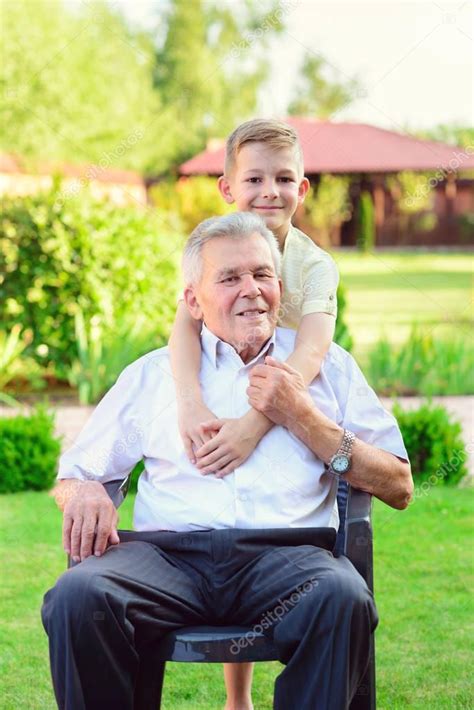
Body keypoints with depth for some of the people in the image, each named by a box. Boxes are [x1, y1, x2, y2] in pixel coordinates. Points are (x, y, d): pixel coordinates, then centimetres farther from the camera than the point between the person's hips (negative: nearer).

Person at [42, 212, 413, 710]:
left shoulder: (327, 365, 21)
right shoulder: (151, 374, 24)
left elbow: (398, 489, 14)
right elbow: (74, 476, 23)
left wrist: (301, 417, 3)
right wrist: (84, 492, -3)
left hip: (286, 552, -1)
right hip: (165, 551, 1)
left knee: (343, 598, -36)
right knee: (79, 595, -31)